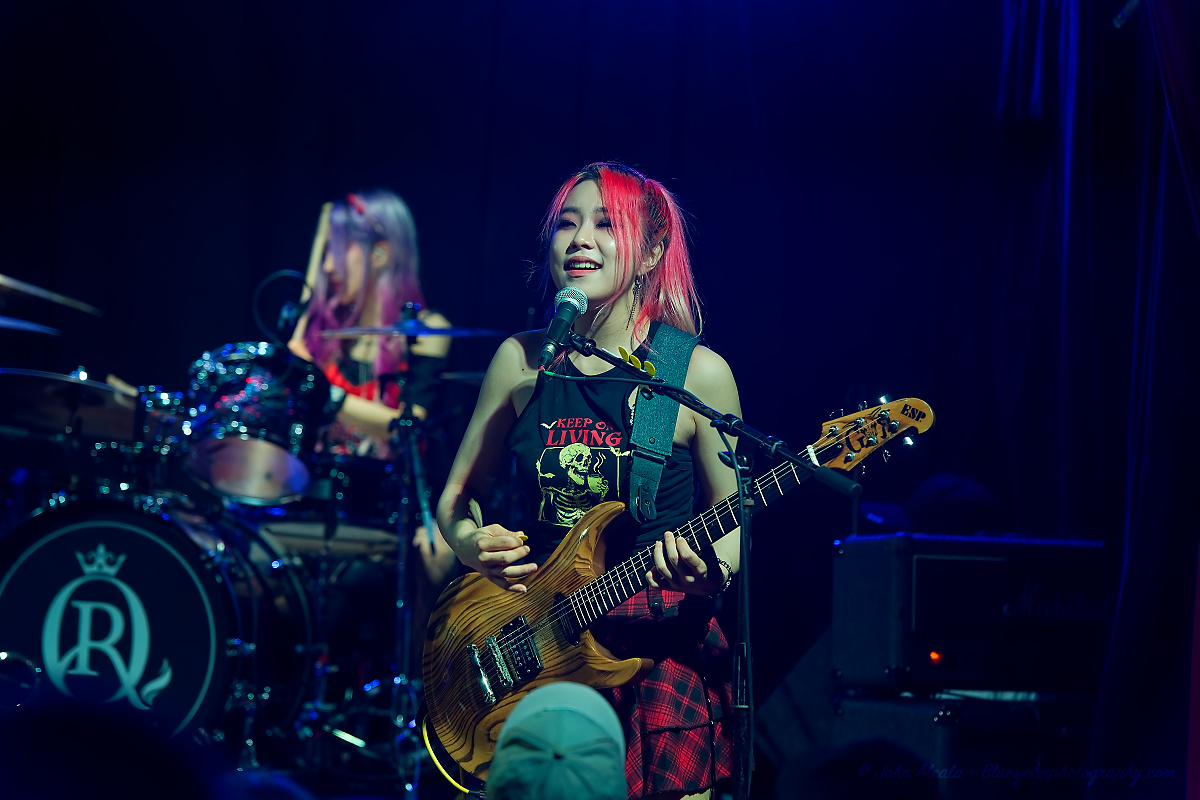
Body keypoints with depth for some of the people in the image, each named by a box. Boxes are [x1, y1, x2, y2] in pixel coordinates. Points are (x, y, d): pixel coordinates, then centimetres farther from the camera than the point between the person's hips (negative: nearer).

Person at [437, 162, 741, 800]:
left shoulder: (698, 374, -5)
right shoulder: (522, 362, 4)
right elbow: (459, 493, 14)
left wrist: (710, 572, -18)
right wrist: (471, 543, -8)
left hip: (660, 644, -2)